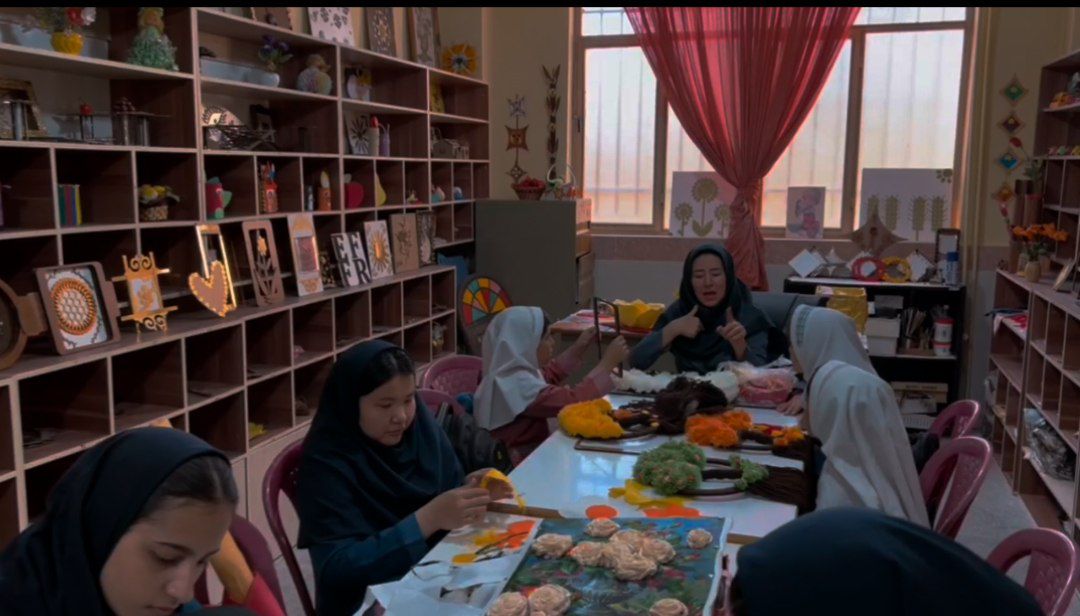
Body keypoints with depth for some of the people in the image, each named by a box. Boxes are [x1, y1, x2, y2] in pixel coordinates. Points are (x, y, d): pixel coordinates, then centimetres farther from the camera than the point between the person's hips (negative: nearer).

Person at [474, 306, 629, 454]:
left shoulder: (514, 373, 3)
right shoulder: (518, 384, -27)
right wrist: (608, 362, -23)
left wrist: (578, 349, 12)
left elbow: (547, 377, 23)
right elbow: (573, 400, -32)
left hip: (529, 454, 9)